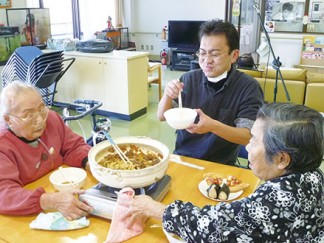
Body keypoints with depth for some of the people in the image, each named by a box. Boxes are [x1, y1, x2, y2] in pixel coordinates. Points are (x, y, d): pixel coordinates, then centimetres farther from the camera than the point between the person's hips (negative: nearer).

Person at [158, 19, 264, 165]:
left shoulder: (248, 87, -9)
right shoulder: (189, 79, 1)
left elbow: (249, 137, -14)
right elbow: (162, 116, 5)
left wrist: (213, 126, -30)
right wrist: (167, 96, -16)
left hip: (220, 166, -2)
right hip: (181, 158, 2)